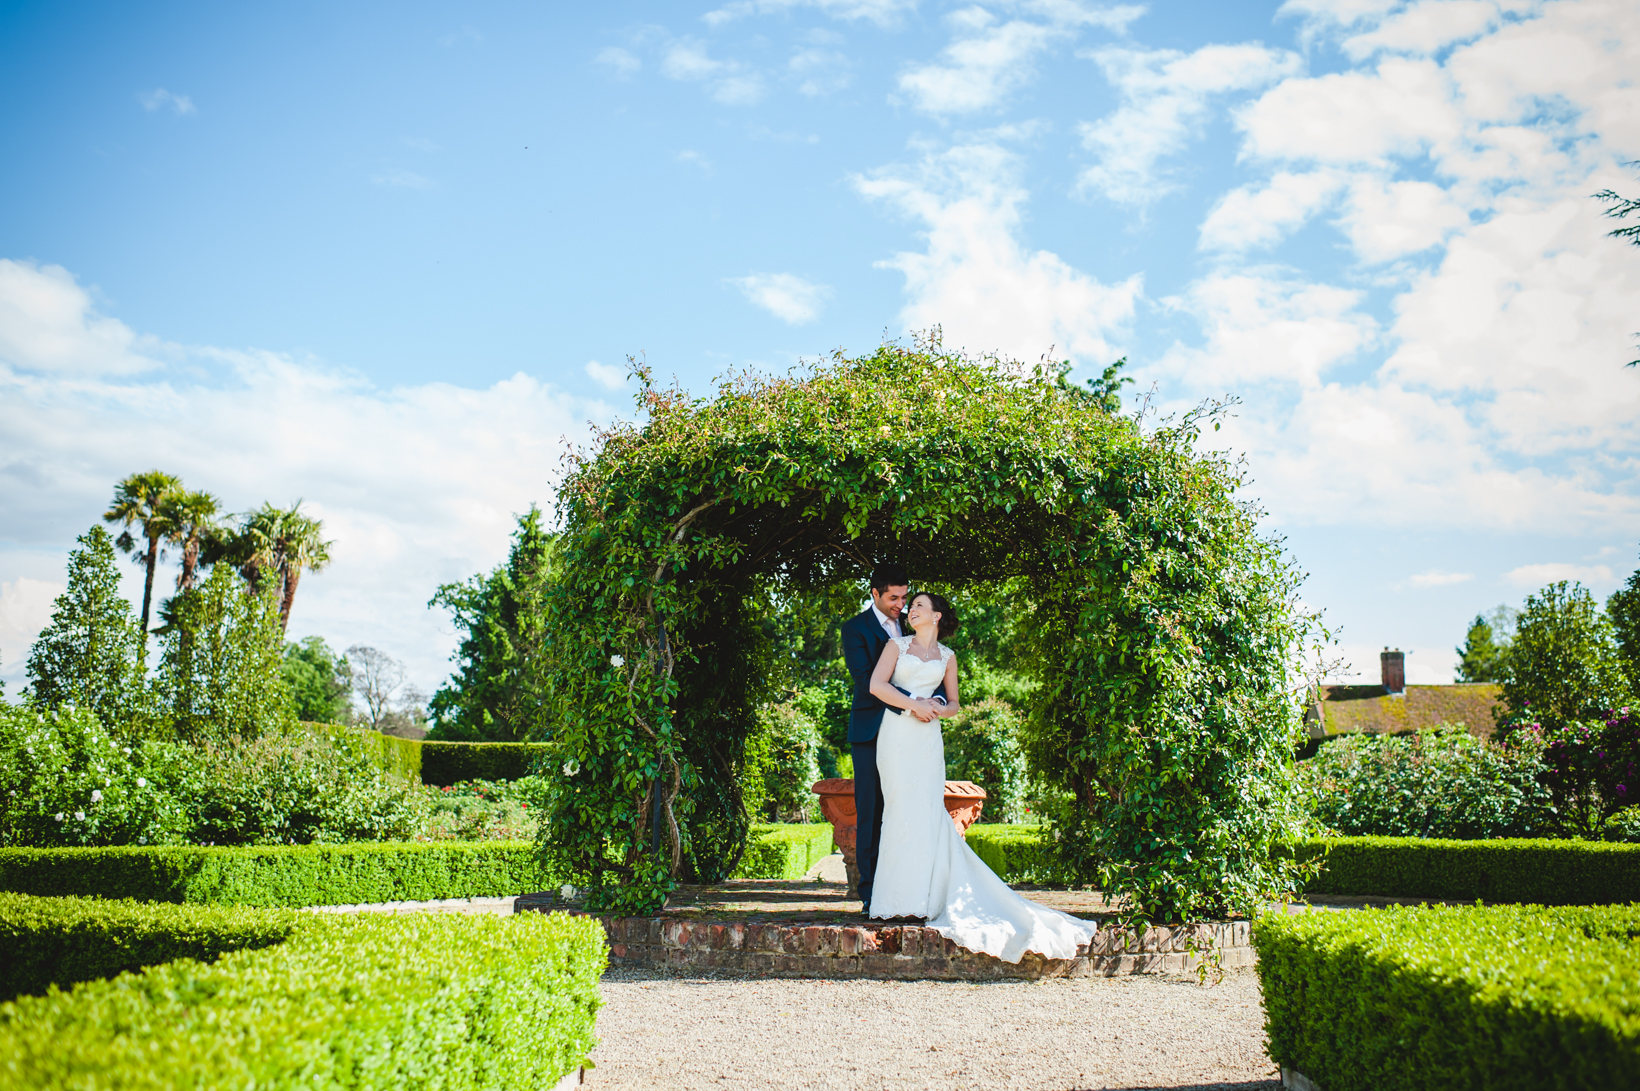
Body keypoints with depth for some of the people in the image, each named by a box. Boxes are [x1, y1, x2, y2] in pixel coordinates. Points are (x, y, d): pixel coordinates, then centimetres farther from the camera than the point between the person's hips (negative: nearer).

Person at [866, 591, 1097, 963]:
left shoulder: (947, 656, 17)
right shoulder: (897, 645, 11)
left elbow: (954, 702, 22)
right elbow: (877, 685, 0)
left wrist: (939, 709, 0)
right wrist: (914, 705, -8)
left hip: (928, 738, 2)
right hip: (896, 733, -2)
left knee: (927, 812, -5)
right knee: (902, 809, -8)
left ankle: (923, 897, -1)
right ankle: (899, 897, -5)